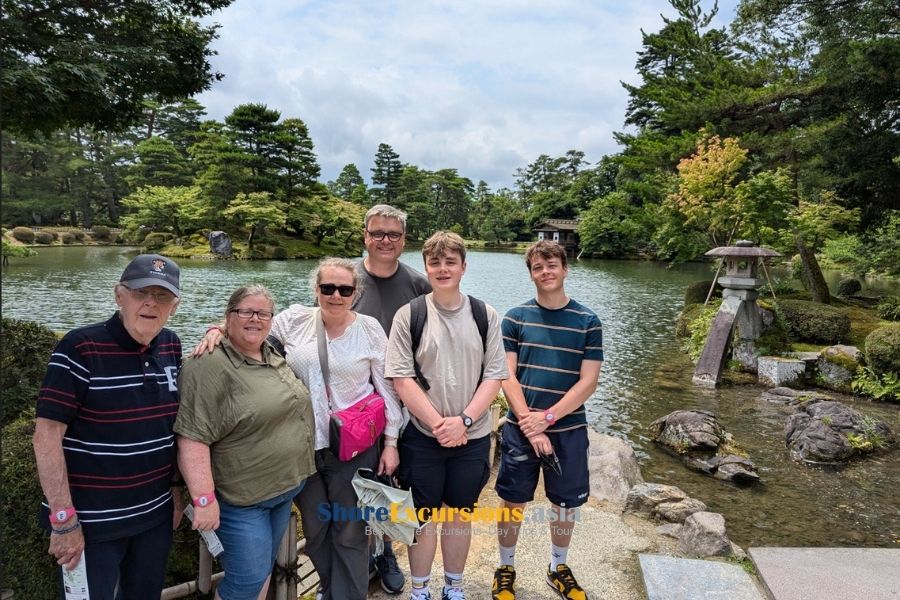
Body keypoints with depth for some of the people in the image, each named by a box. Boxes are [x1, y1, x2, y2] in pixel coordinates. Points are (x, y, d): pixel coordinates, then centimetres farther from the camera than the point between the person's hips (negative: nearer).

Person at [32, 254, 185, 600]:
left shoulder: (171, 346, 0)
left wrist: (177, 485, 11)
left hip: (157, 512, 6)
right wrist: (63, 520, -16)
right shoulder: (80, 348, -16)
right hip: (92, 521, -5)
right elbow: (47, 435, -16)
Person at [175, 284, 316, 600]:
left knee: (265, 567, 20)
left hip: (285, 488, 8)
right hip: (242, 498, -8)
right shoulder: (210, 365, -19)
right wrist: (204, 498, -26)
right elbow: (192, 438, -23)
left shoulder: (275, 358, 7)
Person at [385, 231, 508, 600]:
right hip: (422, 435, -1)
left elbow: (494, 376, -2)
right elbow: (401, 378, -9)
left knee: (459, 514, 16)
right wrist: (438, 424, -15)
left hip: (472, 436, 2)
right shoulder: (409, 315, -5)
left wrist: (463, 420, -14)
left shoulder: (485, 316, 0)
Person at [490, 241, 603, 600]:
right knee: (512, 502, 10)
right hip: (520, 429, 0)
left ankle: (558, 568, 38)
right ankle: (506, 569, 32)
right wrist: (530, 425, -15)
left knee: (565, 504, 14)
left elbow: (588, 383, -6)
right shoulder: (515, 318, -2)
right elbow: (507, 376, -6)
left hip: (569, 430, 1)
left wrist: (547, 418, -15)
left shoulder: (588, 322, -2)